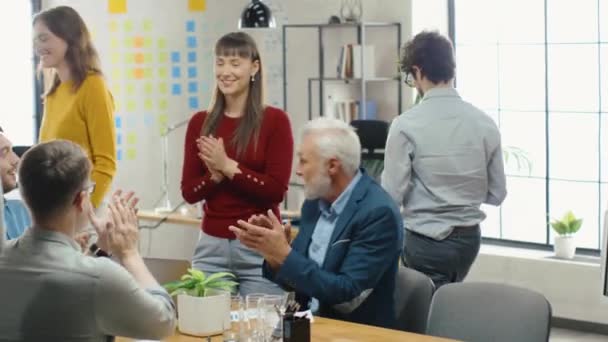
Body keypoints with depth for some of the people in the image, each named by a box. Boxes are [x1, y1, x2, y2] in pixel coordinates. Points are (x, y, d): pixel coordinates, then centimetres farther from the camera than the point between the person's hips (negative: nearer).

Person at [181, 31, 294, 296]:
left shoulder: (274, 120, -4)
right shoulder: (200, 123, 7)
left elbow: (276, 190, -9)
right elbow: (189, 192, 5)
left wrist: (228, 166, -14)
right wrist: (215, 175, -14)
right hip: (211, 246, 3)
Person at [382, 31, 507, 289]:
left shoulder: (406, 125, -14)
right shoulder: (485, 123, -1)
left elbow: (392, 195, -13)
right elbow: (497, 194, 4)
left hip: (426, 241, -5)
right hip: (469, 238, 5)